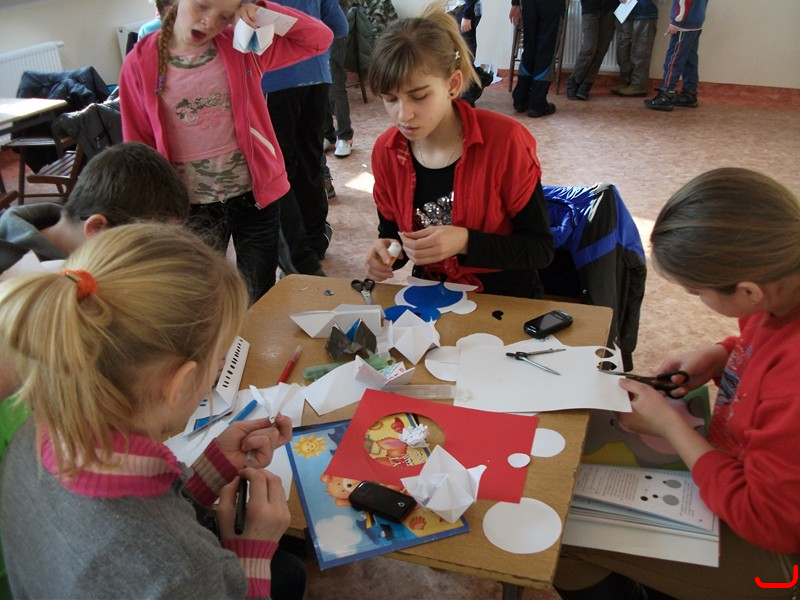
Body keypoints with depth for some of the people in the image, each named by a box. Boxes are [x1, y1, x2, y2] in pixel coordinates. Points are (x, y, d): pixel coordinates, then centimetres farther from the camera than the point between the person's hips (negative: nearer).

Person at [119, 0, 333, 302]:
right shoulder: (140, 64, -5)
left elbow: (319, 38, -3)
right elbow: (138, 148, 0)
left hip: (253, 196, 1)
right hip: (191, 207, -1)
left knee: (261, 301, 15)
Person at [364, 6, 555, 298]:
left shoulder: (506, 141, -18)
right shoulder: (385, 151, -6)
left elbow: (540, 248, -14)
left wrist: (464, 242, -27)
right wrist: (386, 252, -14)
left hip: (507, 300, -3)